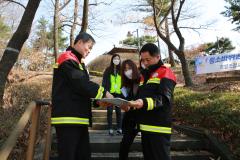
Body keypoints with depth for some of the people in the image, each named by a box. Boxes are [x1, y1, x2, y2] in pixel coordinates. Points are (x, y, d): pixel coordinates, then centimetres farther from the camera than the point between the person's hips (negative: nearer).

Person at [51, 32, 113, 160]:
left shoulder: (78, 62, 23)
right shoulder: (67, 59, -7)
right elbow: (81, 83, -19)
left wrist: (99, 99, 8)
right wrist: (103, 93, -13)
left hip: (78, 117, 10)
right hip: (68, 118, -10)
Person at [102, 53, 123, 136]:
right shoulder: (108, 70, 3)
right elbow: (104, 81, 0)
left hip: (119, 93, 1)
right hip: (110, 93, -1)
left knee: (118, 110, 7)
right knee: (110, 111, 4)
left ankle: (119, 128, 16)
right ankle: (110, 129, 12)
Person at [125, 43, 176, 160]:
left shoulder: (165, 73, -7)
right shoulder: (144, 75, 18)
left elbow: (164, 99, -20)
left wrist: (145, 103, -36)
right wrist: (130, 104, 4)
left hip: (159, 127, -8)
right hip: (145, 127, 8)